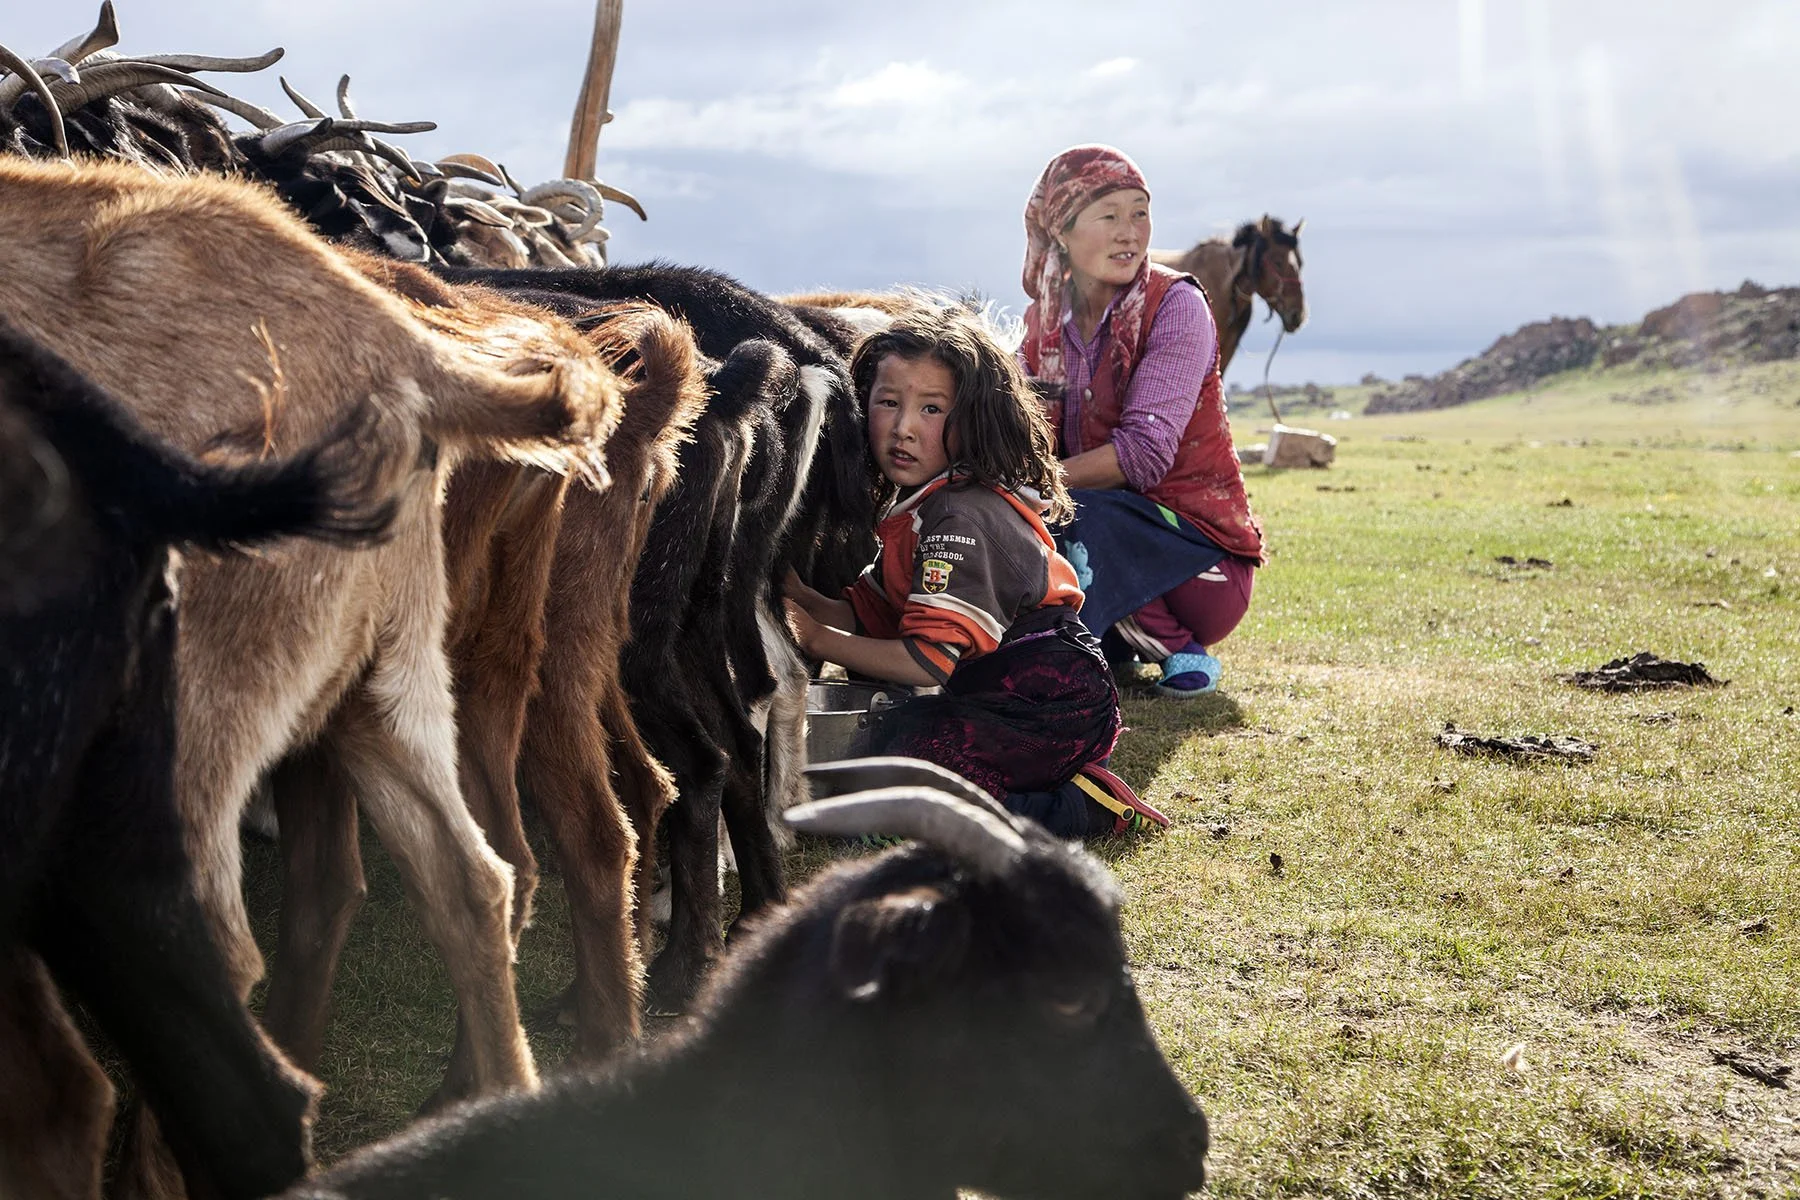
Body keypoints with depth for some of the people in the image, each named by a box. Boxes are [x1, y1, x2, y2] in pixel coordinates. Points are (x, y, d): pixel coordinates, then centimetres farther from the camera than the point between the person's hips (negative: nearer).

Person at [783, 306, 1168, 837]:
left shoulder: (961, 517, -18)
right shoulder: (915, 505, 14)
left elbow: (932, 660, -22)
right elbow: (870, 619, 10)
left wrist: (818, 639, -15)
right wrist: (796, 594, -7)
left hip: (1048, 709, -10)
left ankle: (1077, 810, -13)